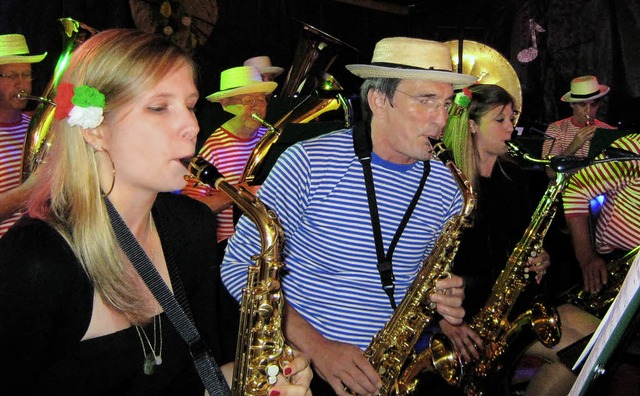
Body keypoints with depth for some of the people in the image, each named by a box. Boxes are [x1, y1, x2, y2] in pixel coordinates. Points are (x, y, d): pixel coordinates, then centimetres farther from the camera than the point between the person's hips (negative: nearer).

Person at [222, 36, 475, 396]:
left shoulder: (447, 188, 3)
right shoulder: (308, 164, -11)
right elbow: (239, 266, -9)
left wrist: (447, 301, -6)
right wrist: (316, 345, -17)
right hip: (299, 364, -4)